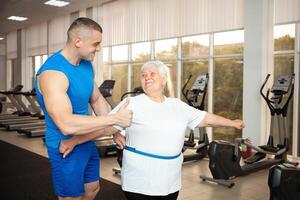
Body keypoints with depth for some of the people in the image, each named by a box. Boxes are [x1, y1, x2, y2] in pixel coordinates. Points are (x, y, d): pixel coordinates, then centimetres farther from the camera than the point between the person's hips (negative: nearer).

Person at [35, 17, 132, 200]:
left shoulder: (87, 65, 0)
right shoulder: (52, 72, -28)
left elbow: (97, 99, 11)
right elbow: (66, 125, -38)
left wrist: (115, 129, -2)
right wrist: (114, 119, -34)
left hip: (88, 142, 8)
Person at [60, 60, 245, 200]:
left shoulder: (178, 106, 7)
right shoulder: (132, 104, -7)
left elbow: (205, 118, 16)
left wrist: (231, 123, 22)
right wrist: (74, 141, -20)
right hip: (140, 183, -4)